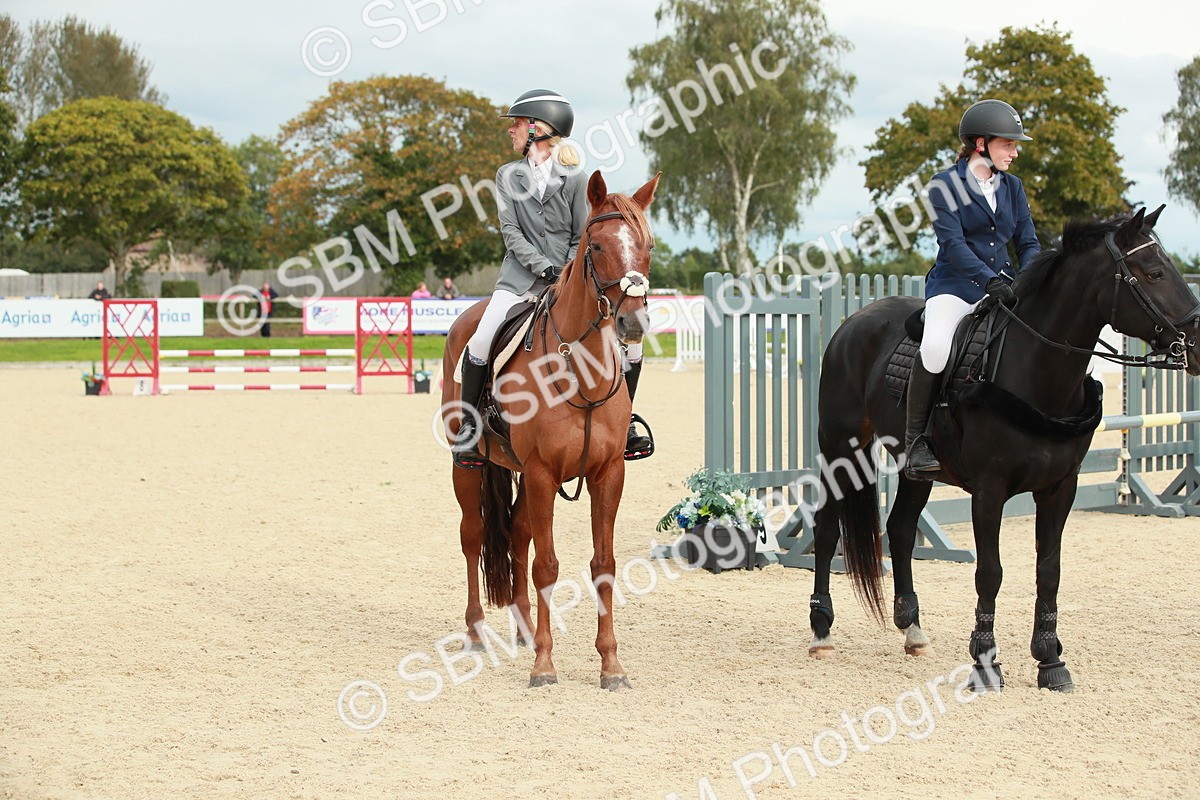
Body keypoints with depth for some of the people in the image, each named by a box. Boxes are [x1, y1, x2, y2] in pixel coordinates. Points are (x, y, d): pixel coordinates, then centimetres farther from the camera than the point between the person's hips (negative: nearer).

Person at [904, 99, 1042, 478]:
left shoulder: (1013, 187, 13)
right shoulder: (944, 185, -3)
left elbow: (1028, 243, 11)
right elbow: (953, 243, -15)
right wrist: (989, 280, -29)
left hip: (1003, 286, 5)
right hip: (955, 286, -5)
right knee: (936, 346, -33)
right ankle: (915, 441, -21)